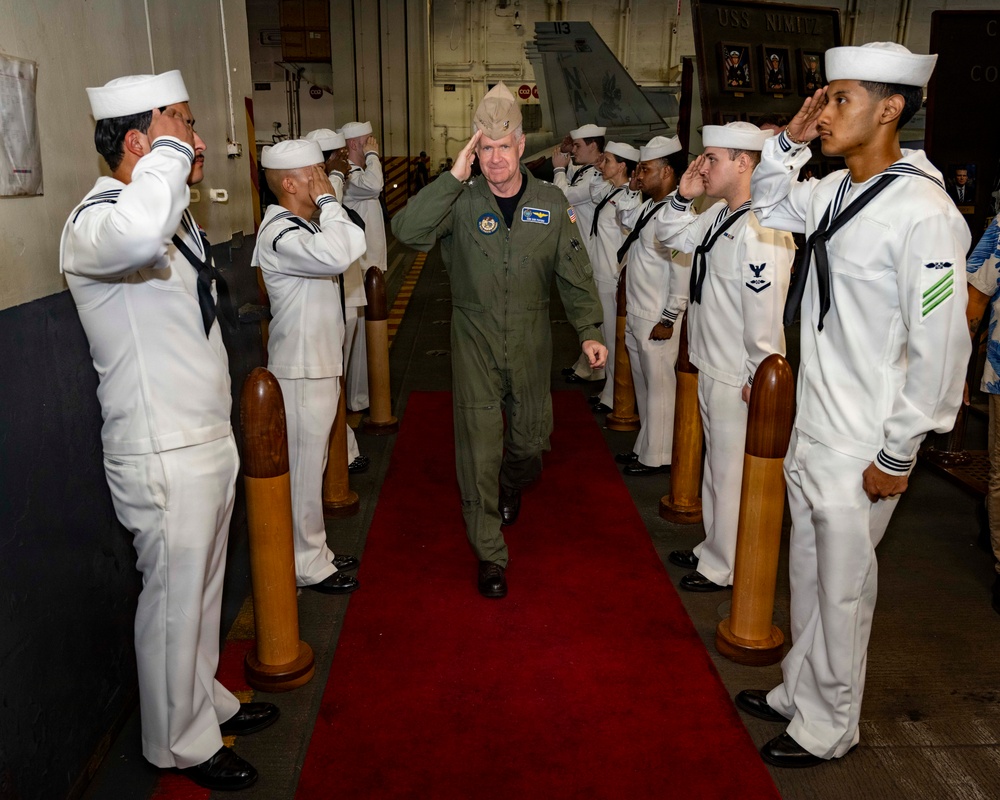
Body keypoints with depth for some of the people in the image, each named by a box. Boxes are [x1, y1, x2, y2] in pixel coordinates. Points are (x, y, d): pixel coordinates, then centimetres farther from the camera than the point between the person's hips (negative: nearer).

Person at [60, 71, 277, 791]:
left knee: (203, 587, 22)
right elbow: (138, 234, -47)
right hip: (164, 456, -9)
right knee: (174, 598, 7)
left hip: (210, 437, 9)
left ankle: (206, 700, 42)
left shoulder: (176, 216, 12)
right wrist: (170, 149, -28)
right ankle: (181, 743, 27)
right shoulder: (96, 221, -18)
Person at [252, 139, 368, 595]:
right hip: (301, 371, -11)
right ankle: (307, 566, 13)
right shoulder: (279, 234, -20)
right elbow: (335, 256, -37)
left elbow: (350, 245, 15)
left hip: (318, 364, 11)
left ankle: (315, 552, 31)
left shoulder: (301, 225, 14)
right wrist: (328, 202, -25)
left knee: (312, 464, 18)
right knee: (303, 468, 0)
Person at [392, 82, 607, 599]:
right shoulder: (461, 202, -6)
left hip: (531, 344, 2)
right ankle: (490, 556, 13)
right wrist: (454, 176, -22)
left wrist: (589, 330, -5)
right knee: (479, 449, -1)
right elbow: (407, 231, -22)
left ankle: (512, 487, 53)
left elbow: (574, 274, 3)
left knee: (530, 437, 16)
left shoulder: (551, 204, 0)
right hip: (475, 343, -2)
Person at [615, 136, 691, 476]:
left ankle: (656, 457, 16)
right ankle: (645, 448, 31)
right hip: (635, 315, 9)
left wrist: (668, 319, -19)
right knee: (643, 384, 18)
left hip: (657, 320, -9)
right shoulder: (646, 208, 9)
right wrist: (628, 189, 14)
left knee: (659, 386, 3)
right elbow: (625, 219, 32)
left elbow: (683, 271, -21)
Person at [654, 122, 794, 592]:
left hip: (739, 380, -10)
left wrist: (757, 377, -19)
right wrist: (683, 196, 5)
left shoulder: (762, 230, -24)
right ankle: (714, 550, 41)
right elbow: (672, 236, 22)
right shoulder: (720, 215, 7)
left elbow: (765, 312, -25)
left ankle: (724, 570, 24)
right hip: (711, 368, 10)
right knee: (715, 467, 23)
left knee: (732, 475, 7)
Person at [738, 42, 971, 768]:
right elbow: (770, 206, 25)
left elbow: (940, 348, -19)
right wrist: (789, 141, 7)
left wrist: (897, 456, -15)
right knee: (808, 573, 21)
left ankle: (827, 728, 30)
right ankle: (799, 691, 41)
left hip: (860, 447, -7)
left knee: (842, 590, 9)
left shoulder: (923, 212, -20)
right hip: (809, 426, 7)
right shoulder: (835, 190, 4)